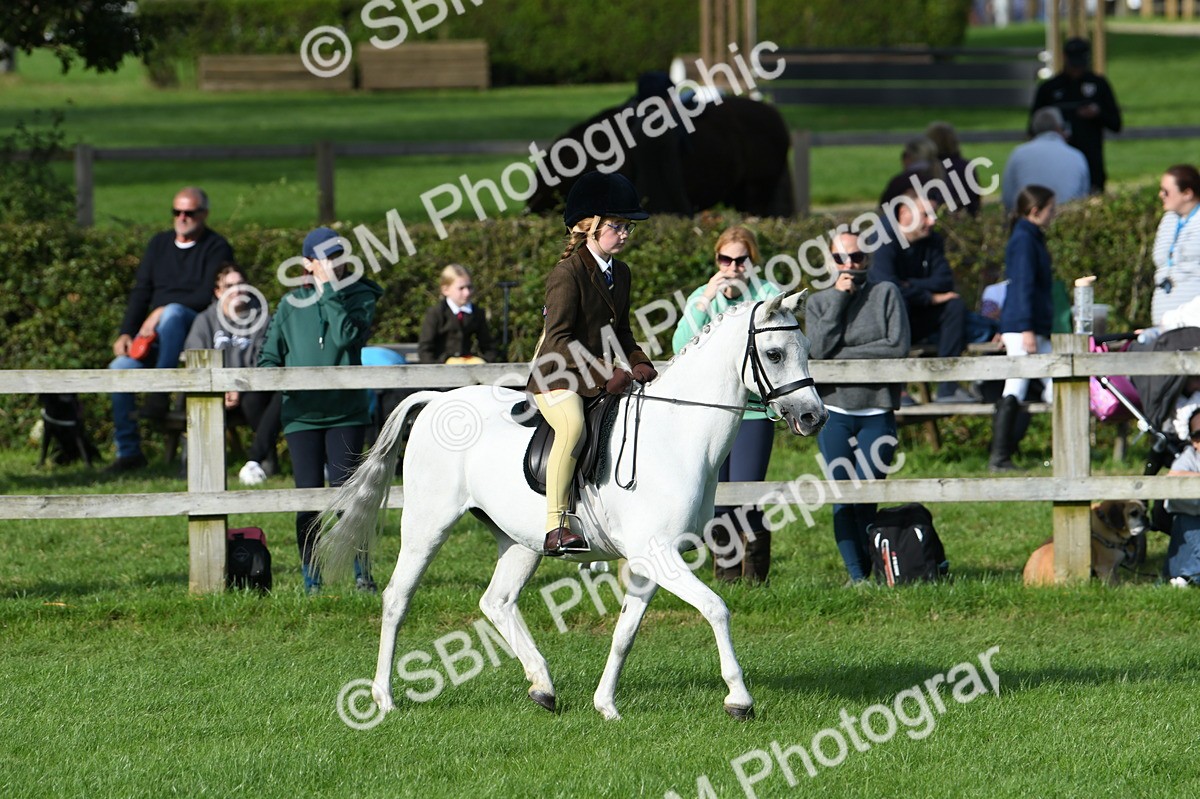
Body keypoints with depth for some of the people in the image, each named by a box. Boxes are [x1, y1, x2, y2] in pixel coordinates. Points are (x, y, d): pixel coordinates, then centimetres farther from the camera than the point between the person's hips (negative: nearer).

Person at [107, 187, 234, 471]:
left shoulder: (216, 248, 0)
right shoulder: (159, 243, 19)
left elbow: (208, 296, -12)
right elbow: (140, 292, 15)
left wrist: (162, 311, -19)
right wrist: (126, 333, 0)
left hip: (196, 328, -5)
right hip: (154, 332, 5)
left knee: (173, 312, -38)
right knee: (121, 367, -20)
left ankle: (160, 392, -36)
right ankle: (128, 450, -12)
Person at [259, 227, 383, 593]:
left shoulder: (359, 297, 3)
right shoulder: (291, 305, 9)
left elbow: (349, 336, -16)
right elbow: (269, 356, 11)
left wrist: (330, 292, -15)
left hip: (346, 413, -2)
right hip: (302, 414, 2)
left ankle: (362, 573, 6)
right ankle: (311, 583, 7)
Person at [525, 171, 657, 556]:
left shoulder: (621, 274, 12)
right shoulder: (568, 273, -14)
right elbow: (559, 340, -20)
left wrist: (638, 363, 1)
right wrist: (604, 375, -26)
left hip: (602, 377, 9)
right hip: (556, 376, -9)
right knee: (572, 424, -38)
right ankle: (556, 527, -39)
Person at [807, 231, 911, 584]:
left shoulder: (886, 293, 4)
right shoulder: (818, 302, 10)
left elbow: (899, 346, -8)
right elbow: (818, 349, -7)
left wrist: (843, 354, -7)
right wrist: (838, 298, -8)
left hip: (877, 412, -2)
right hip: (834, 412, 2)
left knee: (866, 497, -5)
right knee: (843, 497, -2)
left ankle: (874, 571, 7)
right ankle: (856, 575, 2)